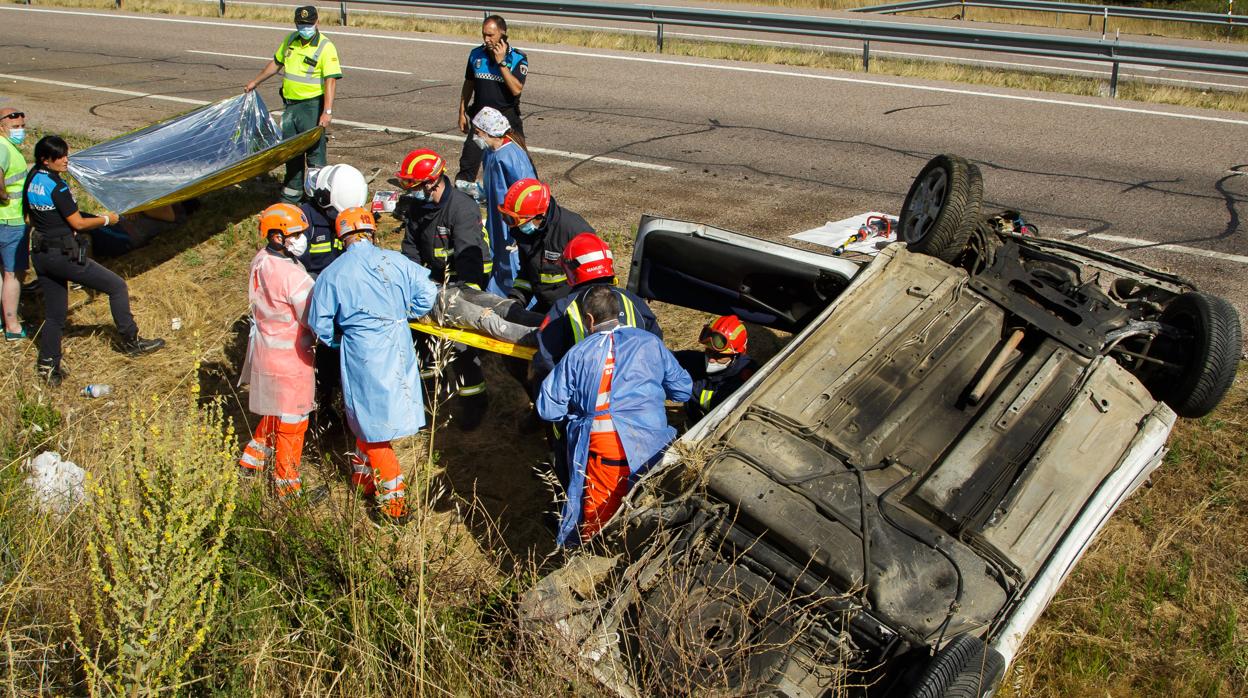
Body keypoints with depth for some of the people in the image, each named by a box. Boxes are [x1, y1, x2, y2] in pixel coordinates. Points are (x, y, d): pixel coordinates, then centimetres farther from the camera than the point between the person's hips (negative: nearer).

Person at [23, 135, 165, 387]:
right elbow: (78, 223, -15)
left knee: (54, 315, 16)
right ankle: (131, 342, 10)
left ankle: (48, 366, 17)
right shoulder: (57, 187, -19)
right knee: (116, 286, 4)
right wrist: (106, 219, 0)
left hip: (40, 256, 9)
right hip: (63, 255, -9)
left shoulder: (32, 180, 8)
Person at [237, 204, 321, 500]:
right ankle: (287, 482, 22)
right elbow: (314, 320, -23)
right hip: (289, 356, -8)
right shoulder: (292, 275, -28)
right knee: (292, 419, 8)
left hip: (264, 346, 8)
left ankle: (254, 455, 42)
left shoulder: (260, 260, -3)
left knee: (276, 409, 28)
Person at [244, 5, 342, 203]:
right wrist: (255, 82, 27)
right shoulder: (290, 40, 7)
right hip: (291, 105, 7)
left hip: (312, 106, -7)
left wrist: (327, 111, -31)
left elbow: (331, 80, -22)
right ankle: (291, 194, 27)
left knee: (314, 152, -4)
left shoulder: (326, 48, -14)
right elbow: (276, 63, 23)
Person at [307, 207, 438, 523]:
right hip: (399, 351, 3)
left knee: (371, 424, 7)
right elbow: (427, 293, -4)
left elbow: (320, 324, -2)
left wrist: (338, 340, 18)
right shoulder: (394, 261, -5)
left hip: (362, 355, -3)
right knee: (370, 417, 22)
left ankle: (392, 499, 8)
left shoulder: (332, 274, -7)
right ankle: (364, 473, 39)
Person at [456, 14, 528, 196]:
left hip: (507, 118, -3)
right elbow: (468, 84, 14)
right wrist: (462, 112, 14)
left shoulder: (517, 58, -9)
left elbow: (516, 89, -21)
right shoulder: (476, 54, 3)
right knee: (469, 160, 2)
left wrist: (501, 62, -21)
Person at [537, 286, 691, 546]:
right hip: (650, 444, 1)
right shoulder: (650, 342, 8)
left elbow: (548, 409, 5)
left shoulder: (578, 354, 5)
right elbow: (682, 390, 13)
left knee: (598, 516, 10)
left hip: (602, 445, -1)